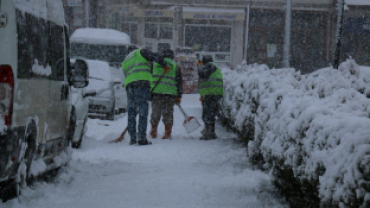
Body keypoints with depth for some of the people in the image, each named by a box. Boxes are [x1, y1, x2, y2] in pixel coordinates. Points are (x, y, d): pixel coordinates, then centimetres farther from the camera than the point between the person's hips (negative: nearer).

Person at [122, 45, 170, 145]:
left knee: (131, 111, 10)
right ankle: (142, 138, -14)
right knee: (143, 111, -7)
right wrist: (165, 65, 5)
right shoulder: (140, 52, 16)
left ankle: (132, 138, 8)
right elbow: (154, 56, -1)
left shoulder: (125, 62, 33)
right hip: (142, 82, -5)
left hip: (129, 84, 5)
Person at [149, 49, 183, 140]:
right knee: (168, 114, 6)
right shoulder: (175, 66, 11)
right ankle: (167, 133, 1)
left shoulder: (154, 64, 12)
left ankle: (153, 133, 18)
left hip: (156, 92, 0)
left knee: (155, 114, 10)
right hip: (170, 94, 0)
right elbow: (179, 82, 8)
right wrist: (178, 96, 10)